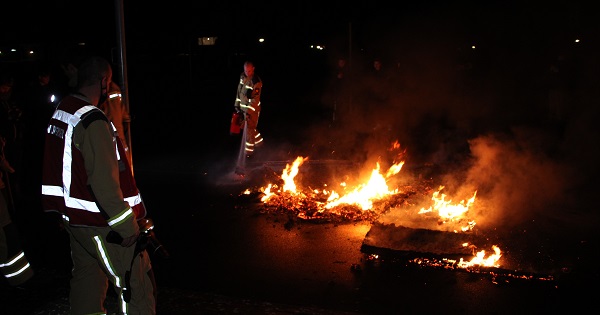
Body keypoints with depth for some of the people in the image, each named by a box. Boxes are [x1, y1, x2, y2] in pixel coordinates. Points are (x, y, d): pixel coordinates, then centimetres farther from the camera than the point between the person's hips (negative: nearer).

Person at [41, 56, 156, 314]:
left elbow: (60, 169, 14)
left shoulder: (60, 113, 7)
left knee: (87, 277, 21)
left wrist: (65, 214, 22)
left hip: (73, 216, 10)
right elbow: (104, 181, -26)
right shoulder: (92, 121, -22)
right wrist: (127, 225, -20)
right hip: (100, 224, -9)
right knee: (137, 283, -1)